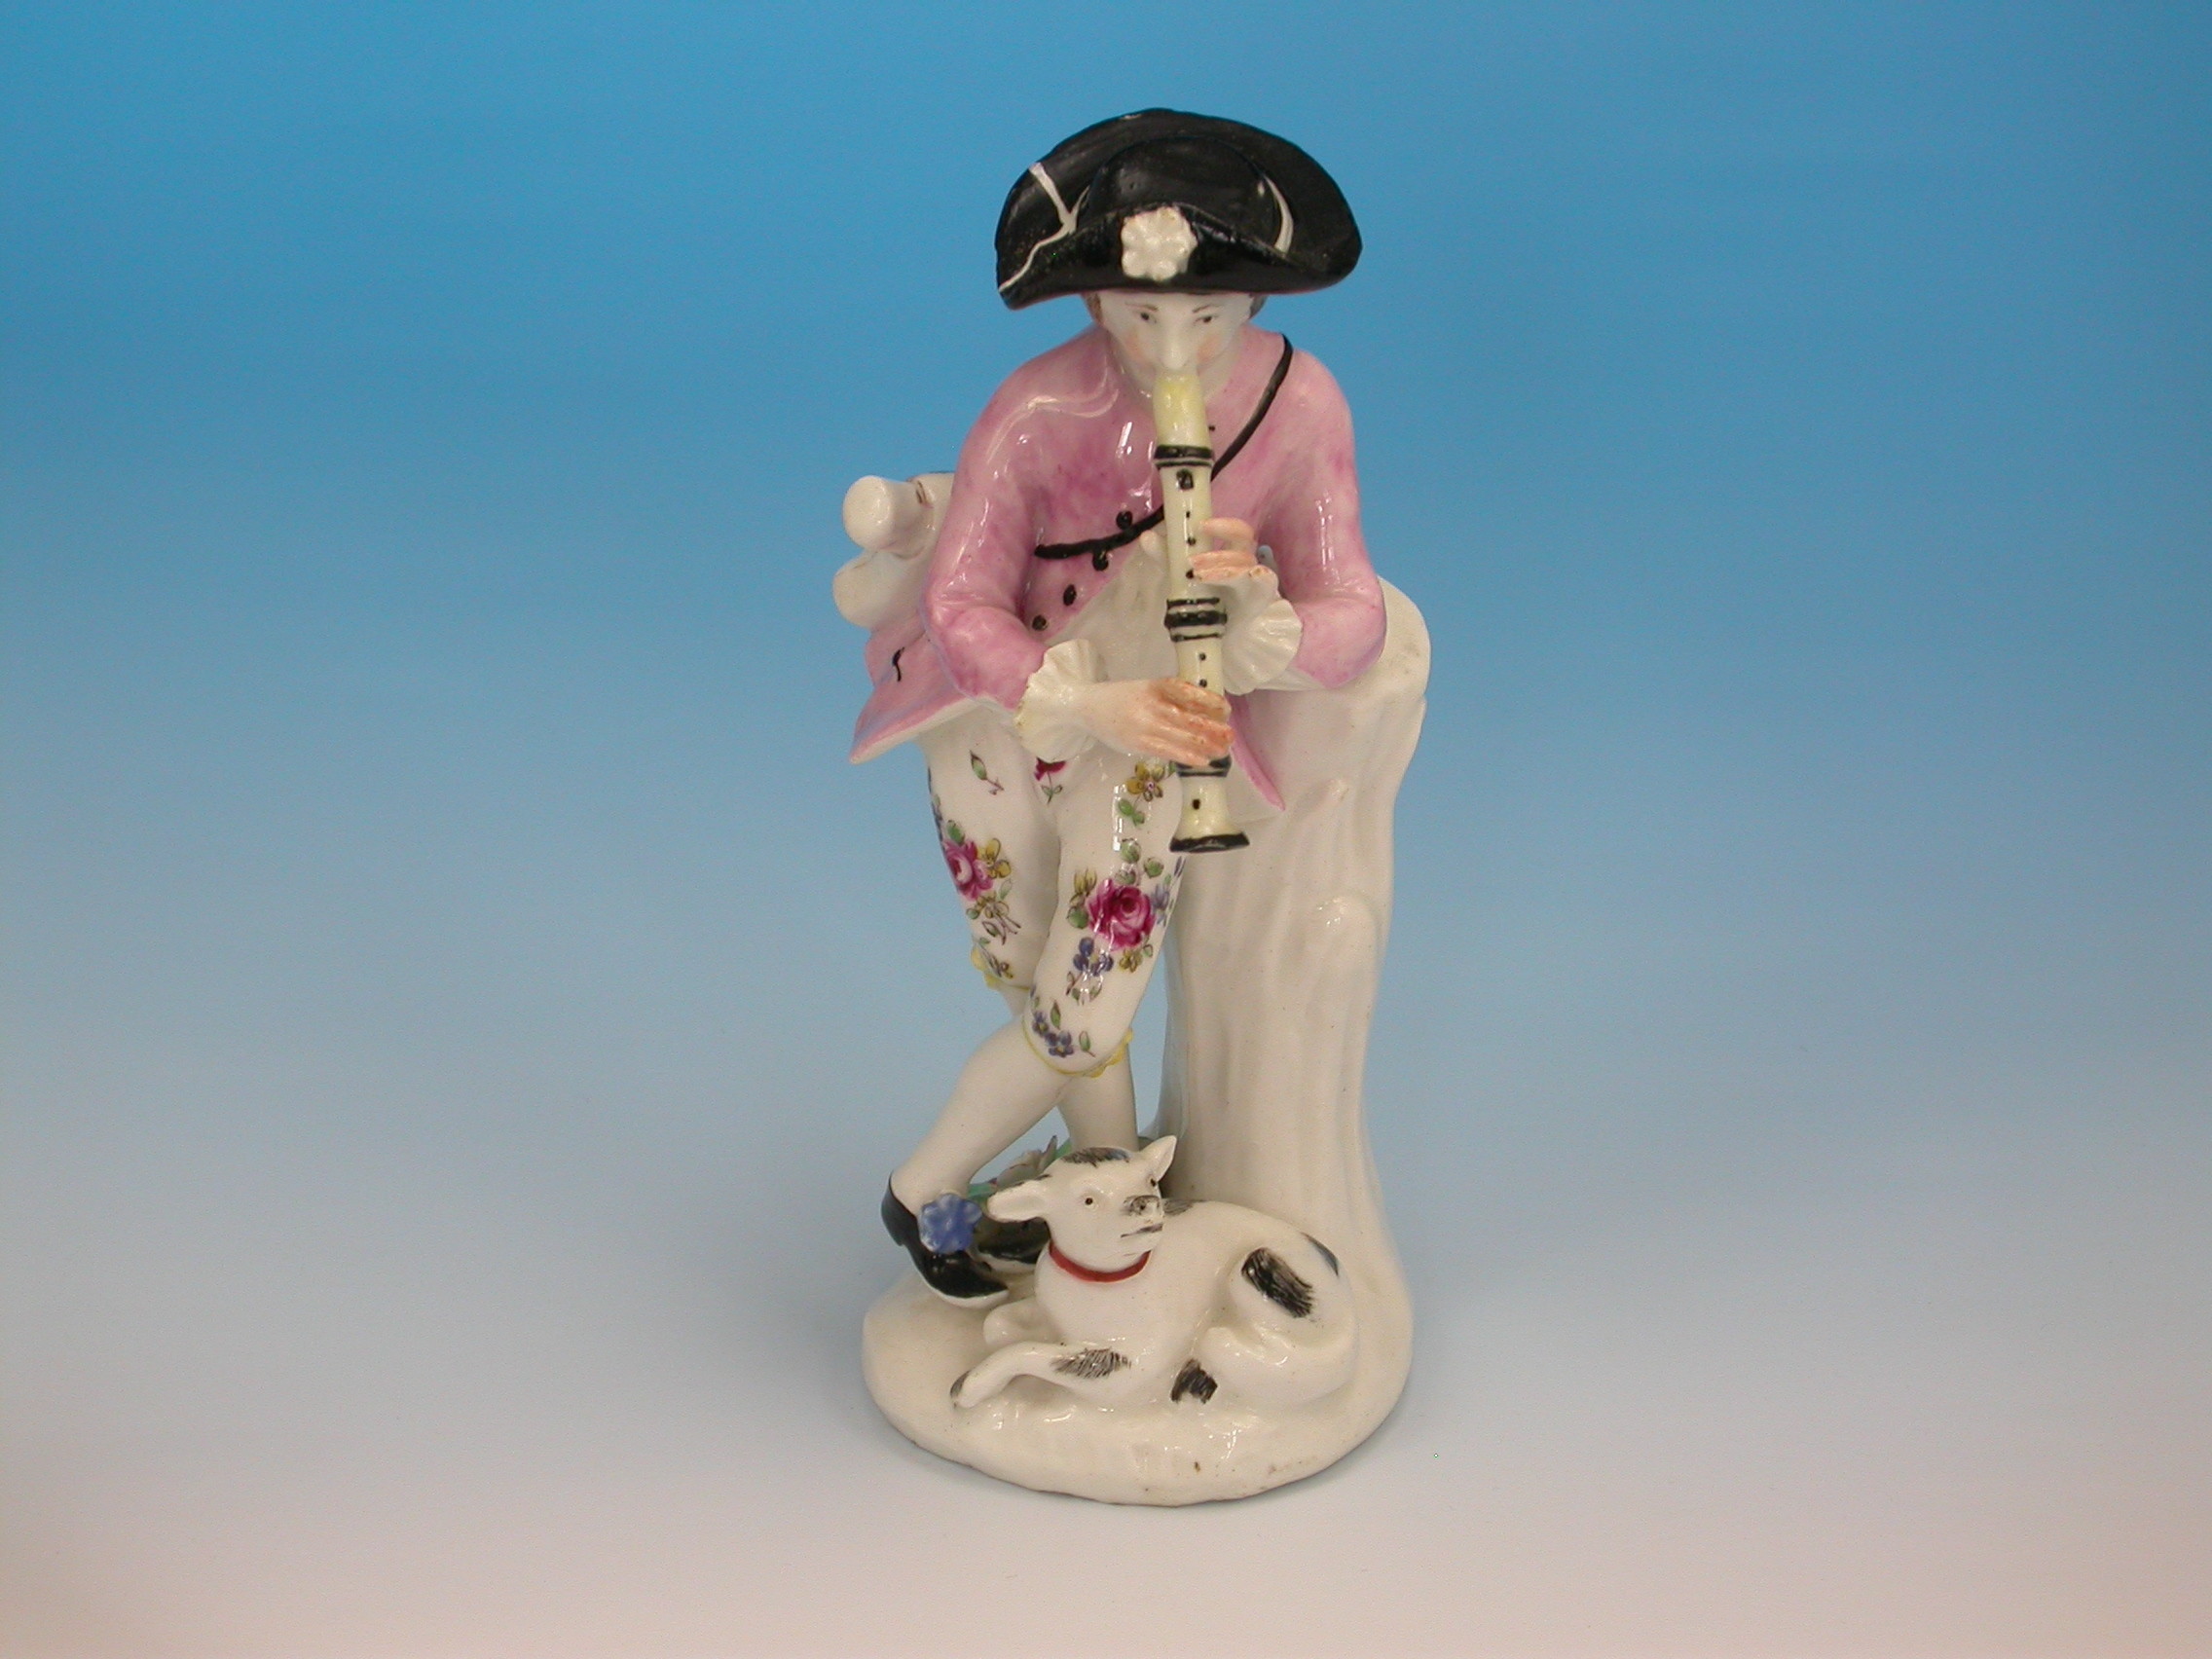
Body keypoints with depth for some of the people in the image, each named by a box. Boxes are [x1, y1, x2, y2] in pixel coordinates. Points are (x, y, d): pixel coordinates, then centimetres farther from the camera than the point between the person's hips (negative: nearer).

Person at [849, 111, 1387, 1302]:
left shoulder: (1301, 406, -22)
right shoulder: (1040, 412, -29)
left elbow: (1352, 618, -21)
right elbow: (960, 606, -26)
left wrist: (1263, 616, -45)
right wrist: (1092, 704, -43)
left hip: (1155, 734, 2)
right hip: (1003, 725, -2)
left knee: (1080, 1024, 6)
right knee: (1059, 1015, 13)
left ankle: (924, 1188, 35)